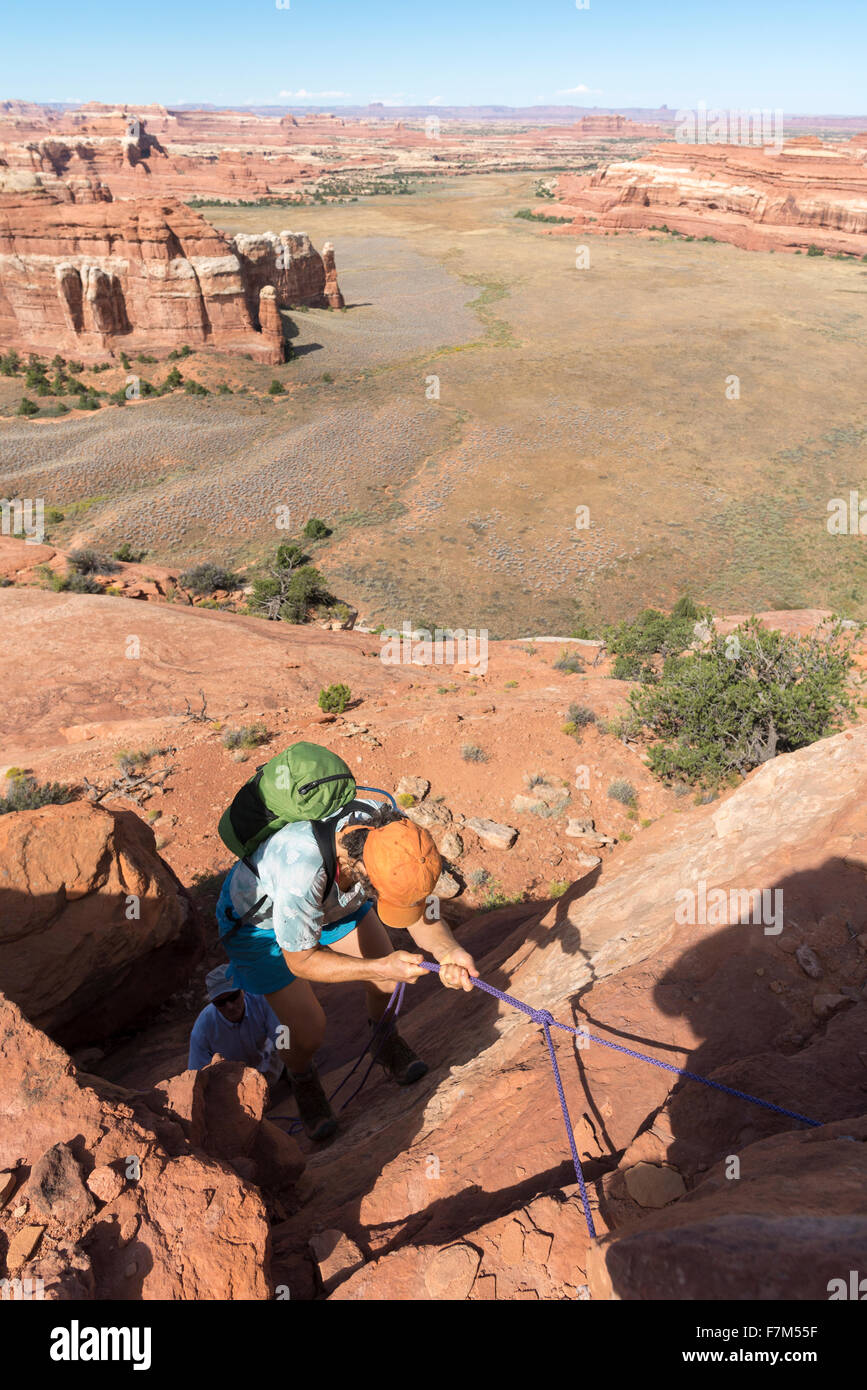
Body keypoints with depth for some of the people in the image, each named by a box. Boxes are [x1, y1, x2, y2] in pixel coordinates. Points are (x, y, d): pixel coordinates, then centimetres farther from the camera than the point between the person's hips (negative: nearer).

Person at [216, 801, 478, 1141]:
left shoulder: (391, 833, -31)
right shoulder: (301, 870, -46)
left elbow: (420, 913, -19)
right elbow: (300, 961, -31)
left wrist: (448, 950, -39)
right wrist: (379, 968, -41)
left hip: (332, 900, 5)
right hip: (257, 919, -4)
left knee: (388, 980, 2)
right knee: (310, 1031, -7)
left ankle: (383, 1038, 36)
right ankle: (301, 1078, 29)